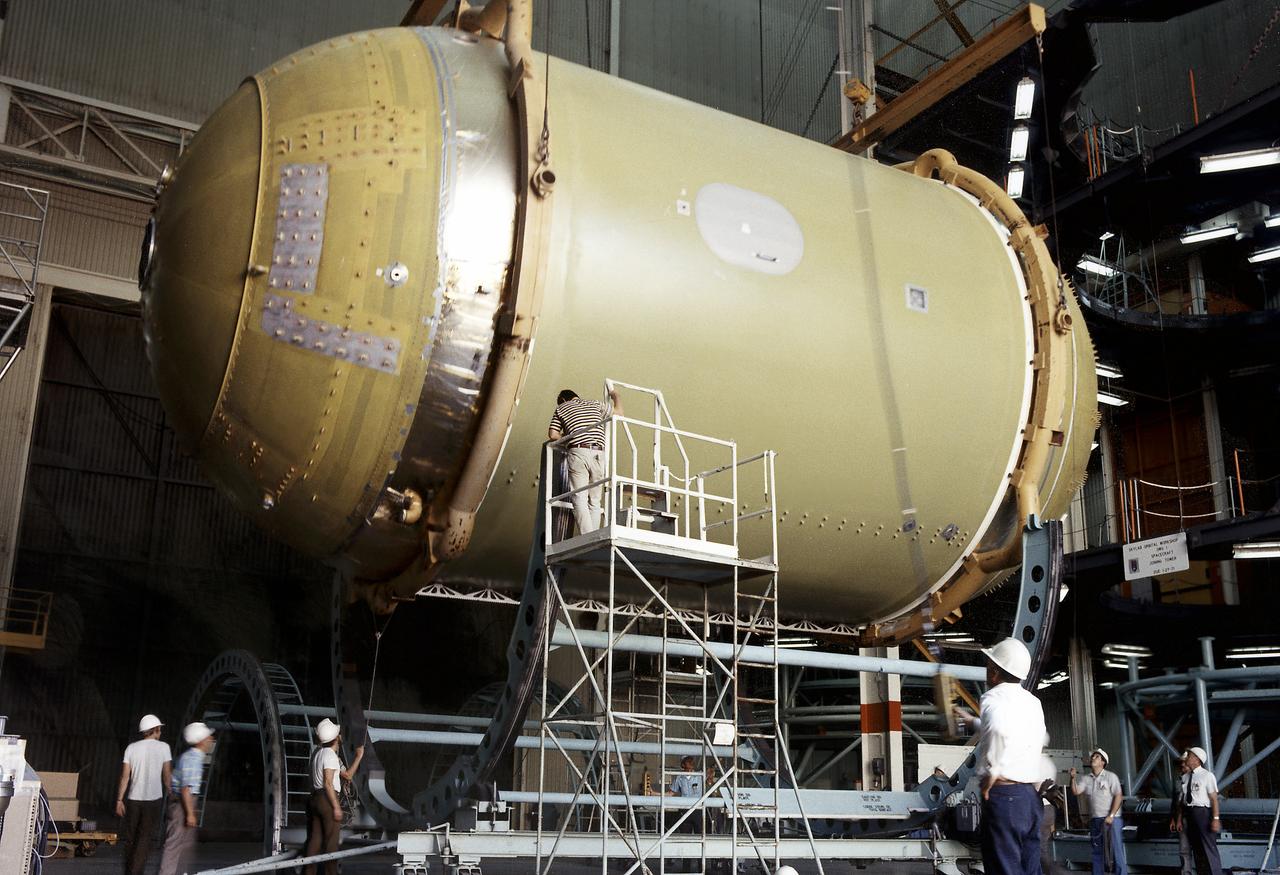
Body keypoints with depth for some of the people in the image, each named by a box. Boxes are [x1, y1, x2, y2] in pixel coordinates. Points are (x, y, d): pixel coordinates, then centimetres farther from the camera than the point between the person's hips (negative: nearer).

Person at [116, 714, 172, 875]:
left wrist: (119, 800, 6)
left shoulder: (132, 748, 5)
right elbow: (167, 775, -3)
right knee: (145, 840, -1)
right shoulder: (163, 747, -2)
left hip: (133, 800, 3)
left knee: (131, 839, 14)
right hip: (154, 800, -3)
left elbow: (124, 776, 2)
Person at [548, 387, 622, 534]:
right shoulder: (595, 404, 21)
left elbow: (553, 434, 8)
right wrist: (615, 396, 48)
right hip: (599, 454, 3)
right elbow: (619, 412, 30)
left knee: (579, 499, -7)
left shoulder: (561, 408, 16)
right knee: (594, 502, 8)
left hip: (577, 452, -3)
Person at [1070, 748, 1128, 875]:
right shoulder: (1085, 779, 10)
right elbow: (1076, 791, 0)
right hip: (1095, 820, 5)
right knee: (1097, 852, 11)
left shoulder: (1111, 776, -3)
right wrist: (1073, 778, -18)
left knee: (1116, 850, -6)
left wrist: (1111, 816, -14)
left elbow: (1119, 796, -8)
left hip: (1111, 820, -5)